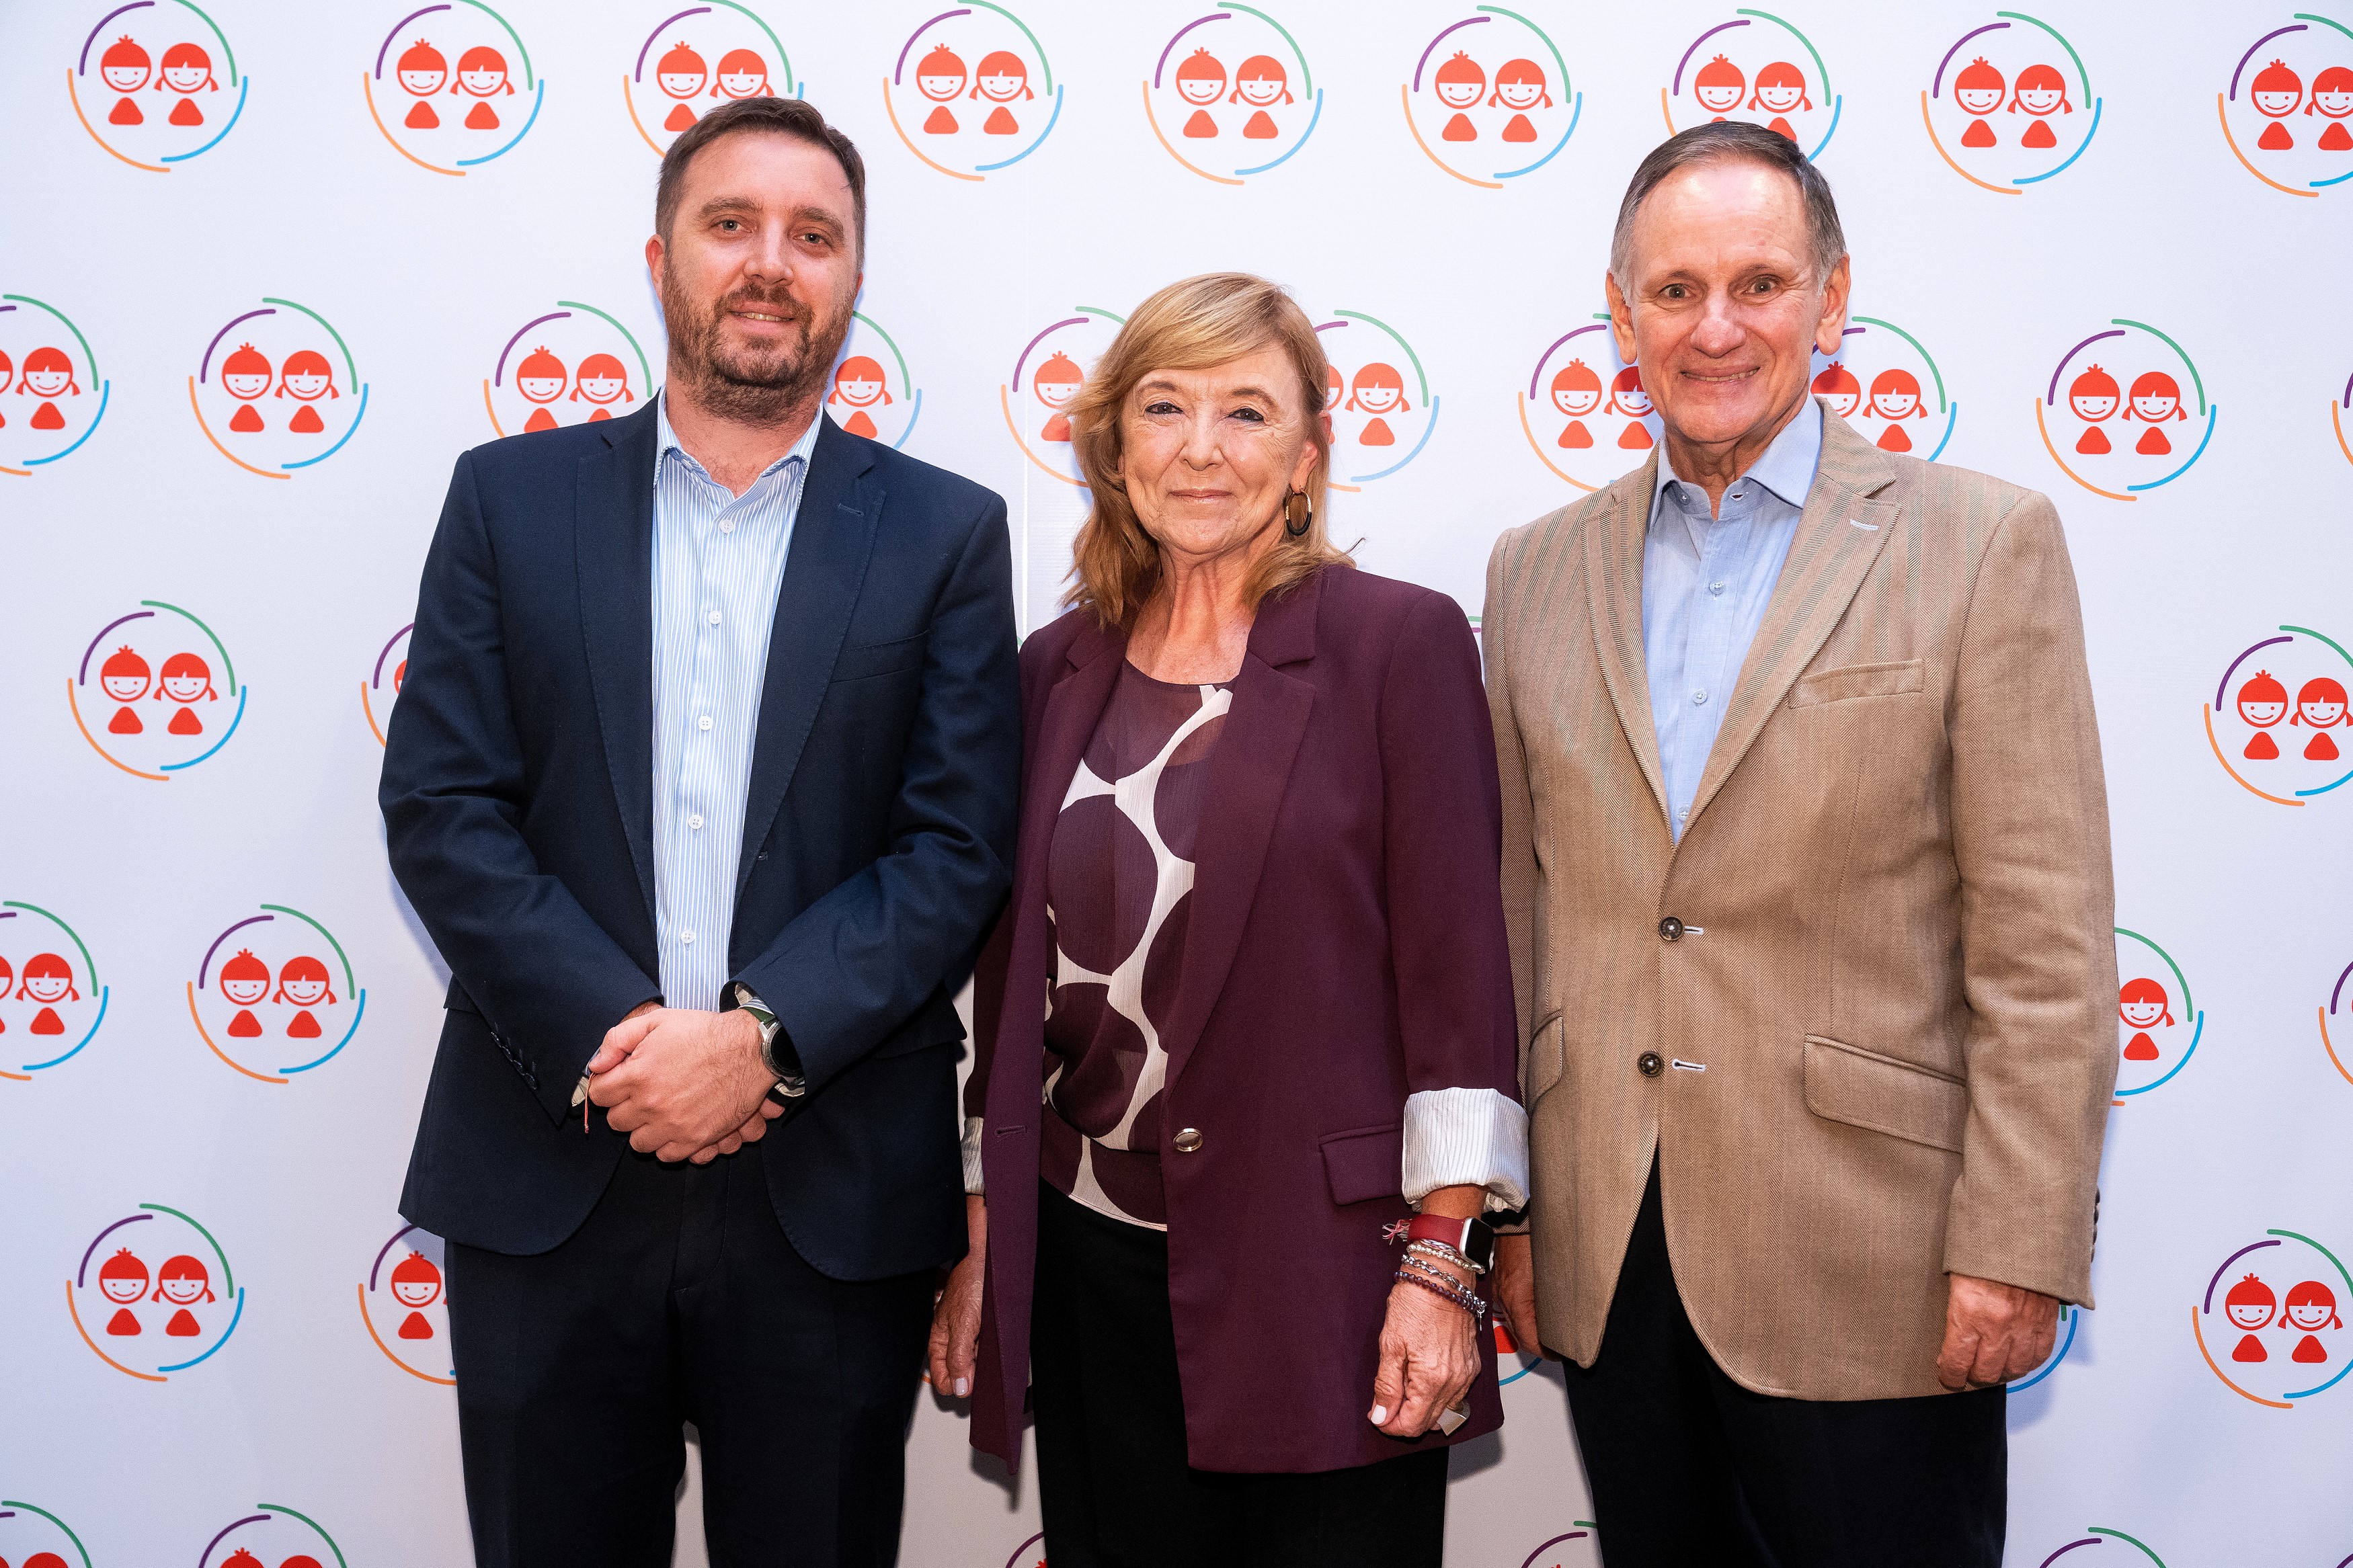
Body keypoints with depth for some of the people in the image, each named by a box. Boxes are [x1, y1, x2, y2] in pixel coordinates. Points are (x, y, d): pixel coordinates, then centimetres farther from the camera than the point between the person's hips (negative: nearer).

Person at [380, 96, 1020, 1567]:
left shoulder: (946, 532, 4)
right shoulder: (513, 498, 6)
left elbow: (961, 845, -3)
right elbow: (440, 808, -1)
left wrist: (761, 1036, -15)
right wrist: (609, 1040, -13)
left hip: (832, 1189, 0)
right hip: (548, 1170, 1)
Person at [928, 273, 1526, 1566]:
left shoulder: (1399, 643, -5)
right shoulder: (1061, 669, 8)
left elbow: (1455, 964, -8)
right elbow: (1015, 975, 12)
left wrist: (1441, 1263, -12)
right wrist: (982, 1242, 10)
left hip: (1323, 1275, -4)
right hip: (1096, 1268, 4)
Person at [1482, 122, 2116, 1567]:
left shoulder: (1984, 544, -4)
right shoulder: (1538, 569, 8)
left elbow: (2048, 942, -7)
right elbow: (1518, 911, 9)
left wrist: (2019, 1245, -11)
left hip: (1864, 1264, -3)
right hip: (1608, 1254, 4)